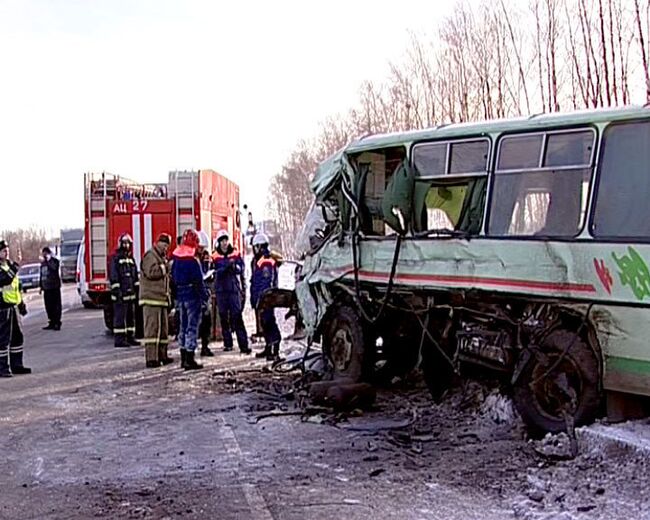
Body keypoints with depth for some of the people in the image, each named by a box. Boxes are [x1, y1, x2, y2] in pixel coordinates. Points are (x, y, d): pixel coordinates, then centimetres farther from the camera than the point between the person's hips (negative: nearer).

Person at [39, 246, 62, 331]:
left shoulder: (54, 261, -3)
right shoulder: (43, 263, 19)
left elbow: (54, 267, -27)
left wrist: (49, 260, -21)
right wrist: (41, 286, 21)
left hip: (54, 288, -7)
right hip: (46, 288, 7)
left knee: (56, 306, -6)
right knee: (48, 307, 9)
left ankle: (57, 323, -5)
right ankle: (52, 323, 16)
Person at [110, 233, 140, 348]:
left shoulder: (131, 258, 17)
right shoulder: (116, 258, -6)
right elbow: (114, 276, -11)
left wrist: (137, 289, 15)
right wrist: (117, 291, -17)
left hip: (130, 293, 8)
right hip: (121, 294, -8)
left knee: (131, 316, 11)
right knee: (120, 317, -7)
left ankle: (130, 337, 18)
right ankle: (119, 340, -5)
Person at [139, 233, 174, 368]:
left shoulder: (162, 258, 22)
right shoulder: (150, 256, -8)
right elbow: (152, 272, -24)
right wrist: (165, 266, -12)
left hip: (161, 298, 10)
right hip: (151, 298, -10)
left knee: (163, 327, 12)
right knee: (152, 328, -12)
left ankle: (162, 355, 20)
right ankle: (151, 358, -14)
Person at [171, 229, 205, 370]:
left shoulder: (176, 257, 7)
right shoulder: (192, 259, -17)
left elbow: (173, 277, 12)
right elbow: (198, 280, -18)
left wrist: (176, 296, 16)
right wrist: (203, 295, -12)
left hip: (180, 295, 8)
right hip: (192, 295, -8)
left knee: (183, 326, 16)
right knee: (192, 326, -4)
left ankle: (184, 358, 22)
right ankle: (189, 360, -5)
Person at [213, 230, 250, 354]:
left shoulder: (236, 254, 6)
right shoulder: (215, 257, 4)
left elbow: (241, 268, -3)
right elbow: (217, 272, -8)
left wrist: (235, 266, -24)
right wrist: (227, 266, -22)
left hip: (234, 288, -1)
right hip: (221, 289, 1)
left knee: (237, 316, -9)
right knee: (224, 317, 7)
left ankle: (243, 345, -12)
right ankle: (227, 343, 16)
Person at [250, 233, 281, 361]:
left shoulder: (267, 261, -13)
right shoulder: (257, 260, 18)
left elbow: (267, 283, -19)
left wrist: (260, 298, -22)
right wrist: (253, 298, 23)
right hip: (259, 298, 10)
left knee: (269, 322, -12)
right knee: (264, 323, 15)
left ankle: (275, 351, -14)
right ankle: (268, 348, 25)